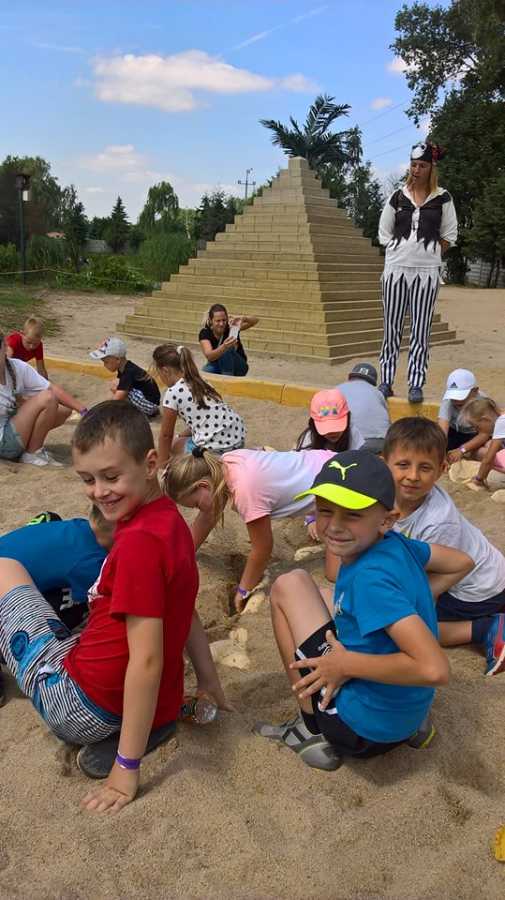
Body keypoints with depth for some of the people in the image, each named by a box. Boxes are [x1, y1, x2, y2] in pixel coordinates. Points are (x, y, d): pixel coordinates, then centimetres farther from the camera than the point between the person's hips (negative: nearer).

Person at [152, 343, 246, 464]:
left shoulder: (173, 393, -7)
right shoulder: (199, 383, 14)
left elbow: (166, 435, 2)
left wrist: (162, 465, 11)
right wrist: (180, 437, 30)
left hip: (215, 448, -8)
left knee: (174, 445, 21)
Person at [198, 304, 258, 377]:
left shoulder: (231, 327, -20)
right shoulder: (205, 332, -19)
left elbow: (255, 320, -28)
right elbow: (209, 356, -35)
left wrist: (243, 318, -50)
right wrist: (223, 347, -55)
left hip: (237, 366, -1)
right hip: (216, 365, 1)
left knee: (227, 350, -31)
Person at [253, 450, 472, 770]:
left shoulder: (370, 577, -28)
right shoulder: (394, 543, -5)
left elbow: (434, 668, -34)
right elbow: (462, 563, 12)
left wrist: (346, 663, -22)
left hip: (363, 727, -8)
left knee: (290, 585, -5)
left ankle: (314, 730, 4)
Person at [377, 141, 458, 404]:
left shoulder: (442, 198, 4)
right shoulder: (398, 196, 7)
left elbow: (449, 235, 8)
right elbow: (384, 232, 12)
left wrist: (428, 254, 1)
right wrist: (400, 252, 3)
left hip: (426, 271, -1)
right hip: (395, 268, 2)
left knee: (420, 329, -1)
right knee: (391, 327, 3)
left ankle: (416, 385, 3)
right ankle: (386, 382, 9)